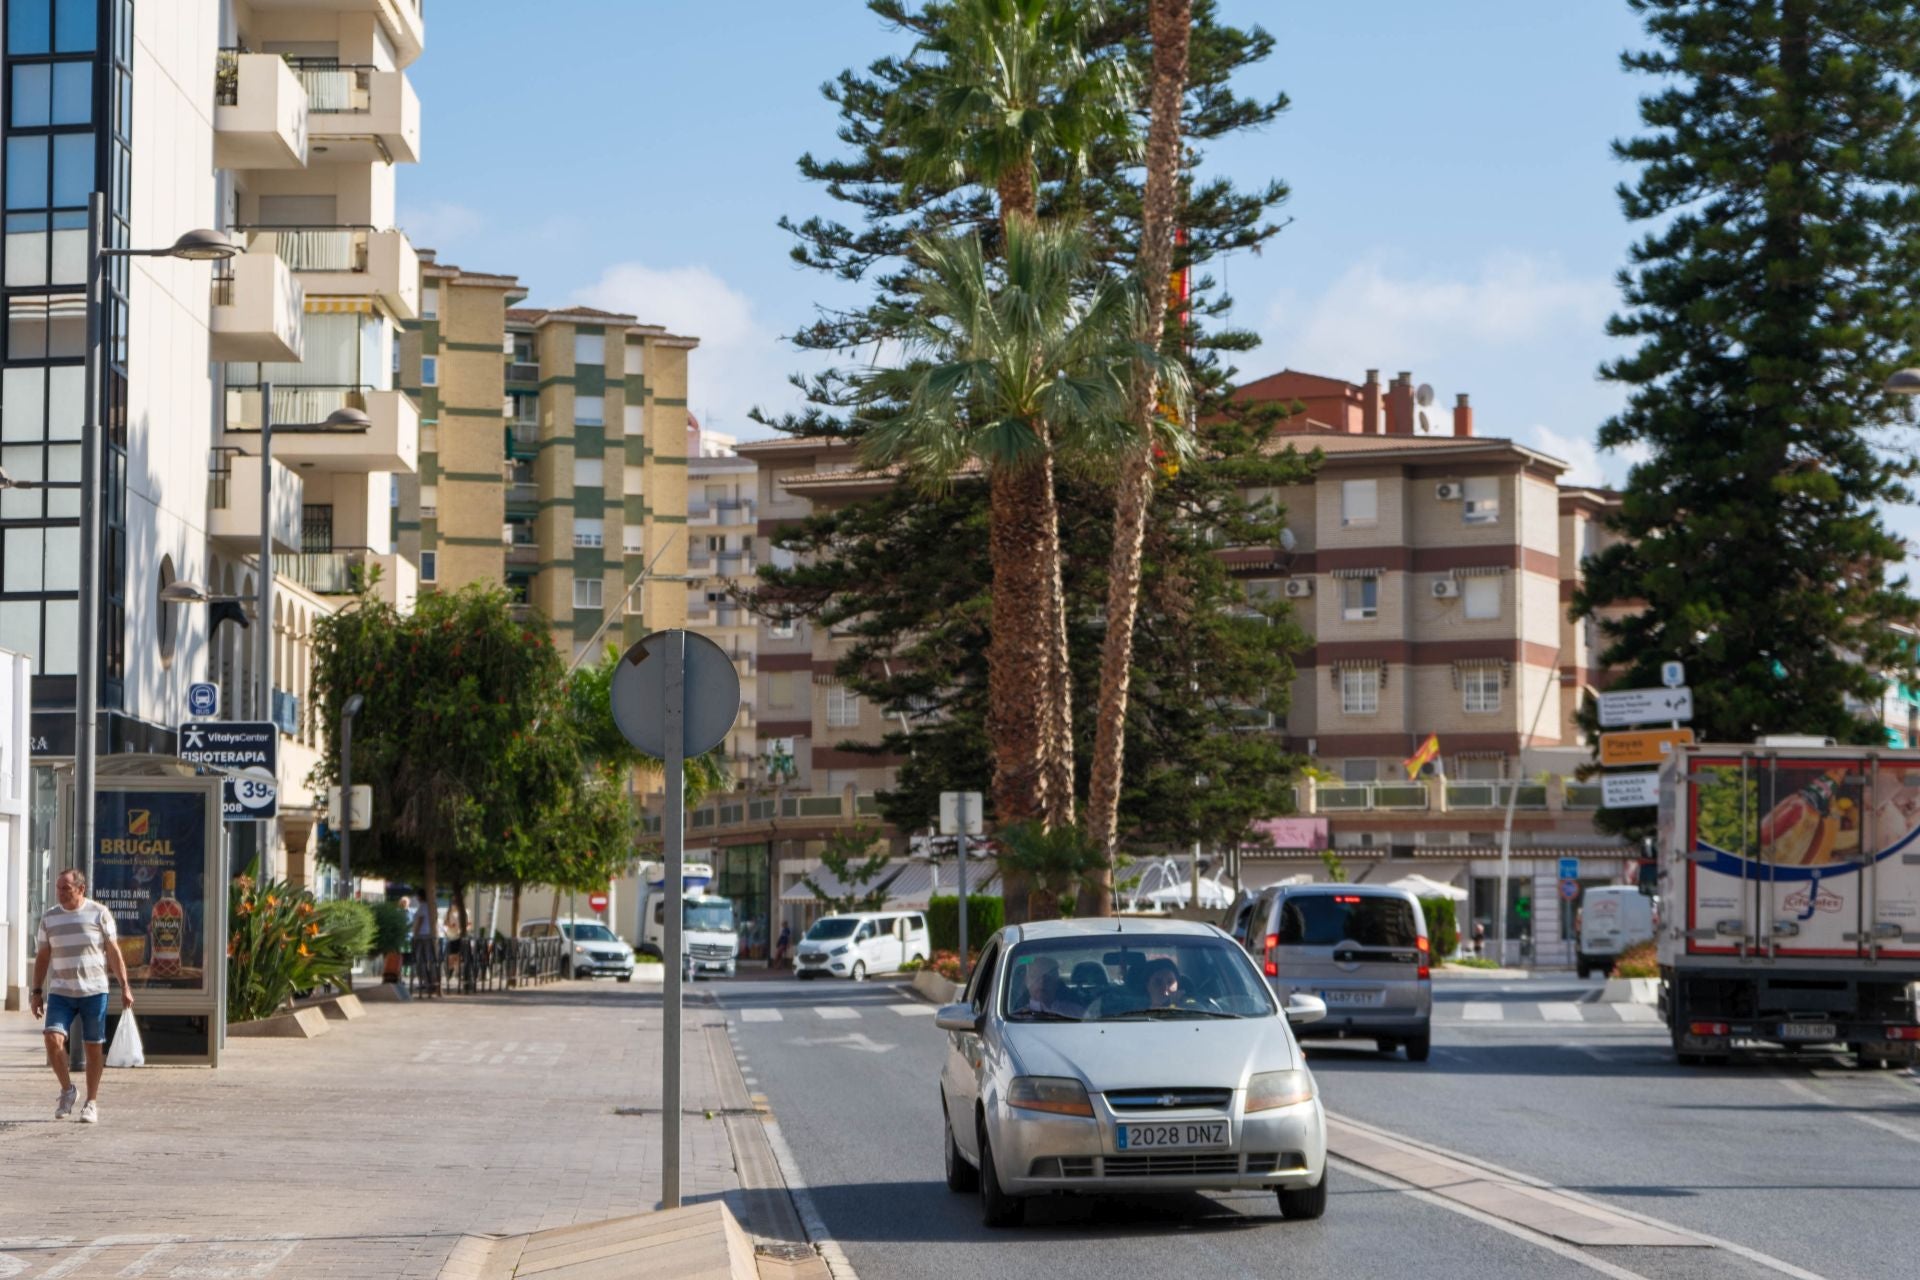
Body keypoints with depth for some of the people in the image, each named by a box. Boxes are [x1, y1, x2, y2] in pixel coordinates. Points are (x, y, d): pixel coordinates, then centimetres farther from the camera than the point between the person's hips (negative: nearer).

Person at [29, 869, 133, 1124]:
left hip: (94, 991, -2)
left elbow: (114, 952, 1)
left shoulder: (99, 914, -1)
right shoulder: (49, 918, 7)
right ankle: (67, 1089, 6)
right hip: (60, 992, 2)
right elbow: (42, 957, 12)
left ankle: (92, 1103, 13)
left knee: (94, 1046, 2)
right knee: (53, 1039, -16)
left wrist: (124, 986, -4)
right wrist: (37, 992, 7)